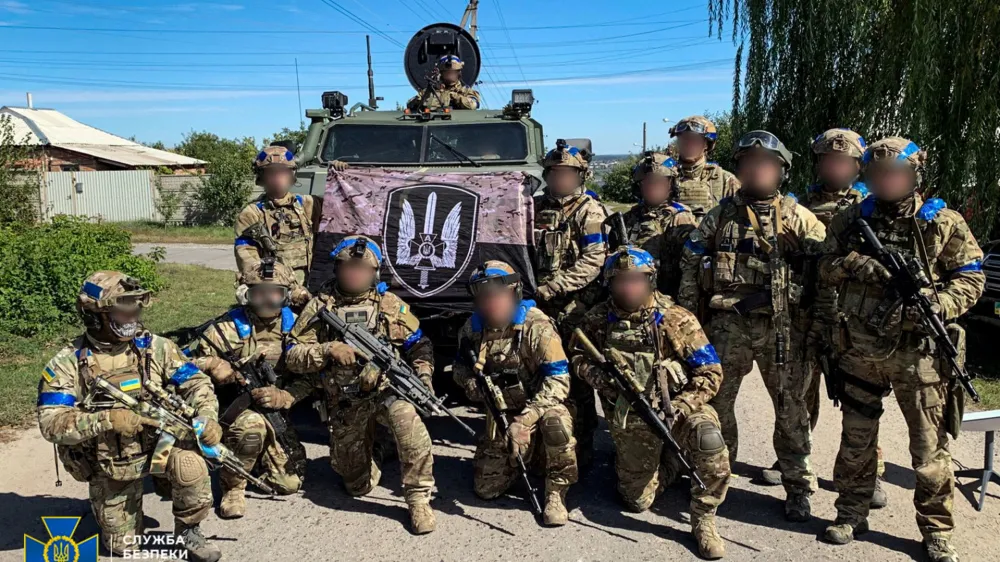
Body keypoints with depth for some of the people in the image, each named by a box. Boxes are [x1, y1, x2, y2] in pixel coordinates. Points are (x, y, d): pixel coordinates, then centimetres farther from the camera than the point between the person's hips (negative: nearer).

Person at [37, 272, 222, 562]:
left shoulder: (154, 347, -7)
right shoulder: (68, 363, -13)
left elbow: (195, 382, -5)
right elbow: (51, 424, -19)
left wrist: (208, 417, -24)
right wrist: (106, 420, -33)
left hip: (159, 441, 1)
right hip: (111, 466, 0)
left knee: (190, 464, -33)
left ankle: (188, 532, -5)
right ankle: (101, 505, 43)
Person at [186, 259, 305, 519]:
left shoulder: (293, 325, -2)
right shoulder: (231, 327, -13)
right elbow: (193, 361, -13)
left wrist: (280, 397, -19)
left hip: (274, 411, 4)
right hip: (233, 406, -4)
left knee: (290, 483, -2)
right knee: (252, 425, -40)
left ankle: (258, 456, 30)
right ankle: (233, 487, -13)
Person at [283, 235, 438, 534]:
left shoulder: (390, 305, 4)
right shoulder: (319, 308, 1)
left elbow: (419, 344, 10)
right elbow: (292, 356, -3)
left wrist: (423, 373, -8)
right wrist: (328, 350, -19)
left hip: (387, 388, -1)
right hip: (345, 404, 1)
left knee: (409, 423, -36)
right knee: (358, 485, 9)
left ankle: (419, 501, -20)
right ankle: (367, 464, 47)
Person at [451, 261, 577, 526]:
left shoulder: (535, 325, -21)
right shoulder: (473, 328, -5)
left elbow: (558, 380, -25)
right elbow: (461, 369, 10)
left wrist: (525, 420, -34)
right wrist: (472, 383, -15)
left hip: (538, 406, -4)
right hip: (501, 415, 4)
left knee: (555, 421, -39)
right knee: (486, 489, -1)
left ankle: (555, 493, -15)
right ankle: (521, 457, 30)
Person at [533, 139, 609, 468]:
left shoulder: (590, 212, -2)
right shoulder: (535, 209, 15)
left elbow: (592, 262, -13)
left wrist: (551, 288, -19)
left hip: (576, 309, -5)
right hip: (540, 308, 5)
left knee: (577, 379, -2)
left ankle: (582, 448, 8)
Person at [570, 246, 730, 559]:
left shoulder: (676, 320, -15)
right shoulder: (598, 320, -7)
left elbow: (710, 373, -13)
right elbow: (577, 356, 8)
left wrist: (677, 410, -25)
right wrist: (599, 378, -14)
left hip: (677, 407, -2)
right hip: (629, 420, 3)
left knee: (708, 438, -35)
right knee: (638, 501, 9)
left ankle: (703, 520, -12)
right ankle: (667, 461, 42)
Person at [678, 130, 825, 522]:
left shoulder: (796, 217, 5)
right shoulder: (721, 215, 7)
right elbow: (690, 266, 7)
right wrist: (688, 316, 1)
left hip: (781, 328, -1)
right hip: (728, 325, 1)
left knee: (790, 407, 8)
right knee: (716, 402, 8)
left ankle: (798, 486, 24)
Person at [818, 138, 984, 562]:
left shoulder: (943, 223, 0)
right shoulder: (852, 220, 6)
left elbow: (971, 279, -1)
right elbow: (826, 267, 6)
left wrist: (934, 305, -18)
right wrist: (853, 263, -15)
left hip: (918, 352, -2)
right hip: (861, 350, 2)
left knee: (929, 447, 5)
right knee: (856, 438, 14)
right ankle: (851, 513, 30)